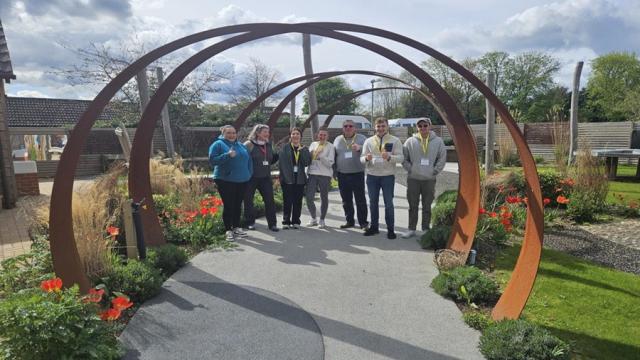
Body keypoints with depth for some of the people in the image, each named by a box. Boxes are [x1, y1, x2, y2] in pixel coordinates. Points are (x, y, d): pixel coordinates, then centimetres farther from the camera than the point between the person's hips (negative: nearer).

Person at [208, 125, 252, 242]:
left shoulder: (241, 145, 15)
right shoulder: (218, 144, -3)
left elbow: (248, 159, 18)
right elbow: (212, 160, -13)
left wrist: (249, 173, 6)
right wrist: (227, 155, -24)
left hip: (242, 180, 6)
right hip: (225, 180, -5)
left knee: (238, 205, 12)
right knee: (228, 205, -4)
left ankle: (236, 227, 24)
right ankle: (228, 230, 7)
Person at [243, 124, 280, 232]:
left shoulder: (268, 145, 11)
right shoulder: (249, 144, -8)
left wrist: (278, 154, 3)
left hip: (265, 178, 5)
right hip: (251, 178, -5)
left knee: (270, 200, 3)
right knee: (248, 200, 4)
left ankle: (272, 223, 11)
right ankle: (250, 223, 19)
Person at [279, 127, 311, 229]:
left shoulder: (304, 149, 10)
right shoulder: (285, 148, 3)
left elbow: (307, 162, -2)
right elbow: (281, 163, -2)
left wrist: (302, 151, -12)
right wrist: (283, 176, -9)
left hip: (299, 179, 2)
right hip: (287, 178, -2)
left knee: (298, 201, 5)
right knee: (287, 201, -1)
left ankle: (295, 221, 16)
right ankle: (286, 221, 9)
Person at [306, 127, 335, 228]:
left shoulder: (330, 146, 0)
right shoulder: (313, 144, 13)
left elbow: (330, 163, -9)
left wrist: (320, 155, -19)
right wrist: (309, 155, -5)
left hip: (325, 175, -3)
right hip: (312, 174, 3)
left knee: (324, 198, 6)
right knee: (309, 198, -2)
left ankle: (322, 220, 21)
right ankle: (313, 218, 17)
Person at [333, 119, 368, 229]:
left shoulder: (361, 138, 2)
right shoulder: (337, 140, 11)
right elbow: (334, 156, 16)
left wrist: (359, 148, -24)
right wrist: (334, 172, 12)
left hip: (357, 174, -3)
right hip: (342, 175, 4)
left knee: (360, 200, -1)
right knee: (346, 200, 10)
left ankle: (363, 222, 8)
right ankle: (349, 221, 22)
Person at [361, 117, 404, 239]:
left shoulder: (395, 141, -1)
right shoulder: (369, 141, 5)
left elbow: (401, 157, -7)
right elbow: (362, 158, 5)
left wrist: (389, 157, -26)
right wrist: (366, 158, -18)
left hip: (388, 176, -2)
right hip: (372, 176, 3)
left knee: (388, 203, 3)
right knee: (373, 202, 11)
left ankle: (390, 229, 12)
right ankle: (374, 226, 24)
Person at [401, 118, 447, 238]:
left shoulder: (438, 141, 1)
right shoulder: (410, 141, 0)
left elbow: (442, 158, 2)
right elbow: (404, 159, 3)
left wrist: (434, 171, -5)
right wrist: (410, 169, -6)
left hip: (429, 179, 0)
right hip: (413, 179, 0)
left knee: (427, 206, 9)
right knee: (413, 206, 7)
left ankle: (426, 229, 20)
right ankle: (411, 229, 17)